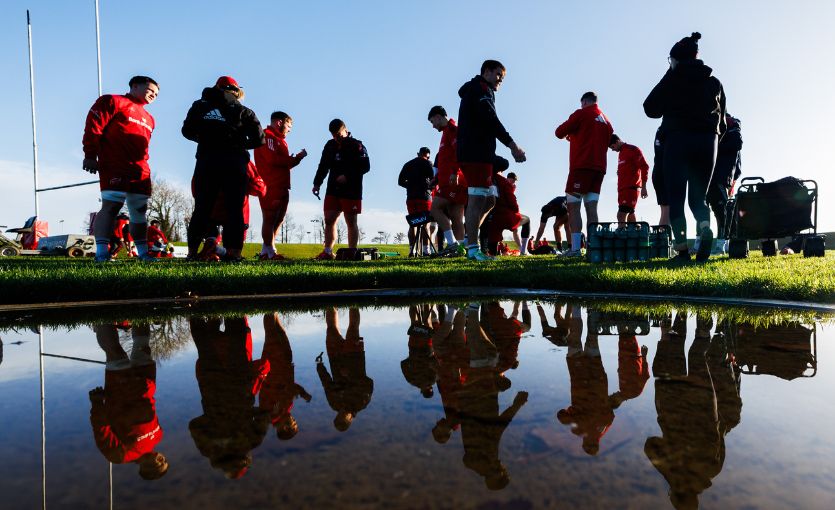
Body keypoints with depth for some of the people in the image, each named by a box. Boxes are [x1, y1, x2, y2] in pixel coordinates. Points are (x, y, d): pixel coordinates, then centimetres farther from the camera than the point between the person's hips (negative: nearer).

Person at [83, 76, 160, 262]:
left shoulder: (149, 119, 27)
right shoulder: (113, 101, 4)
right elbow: (93, 126, -5)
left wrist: (142, 163, 14)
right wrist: (90, 155, -9)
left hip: (141, 170, 7)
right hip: (114, 166, -7)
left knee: (140, 211, 9)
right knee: (111, 206, -15)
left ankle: (143, 253, 16)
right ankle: (102, 252, -17)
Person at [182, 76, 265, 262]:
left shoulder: (200, 106, 15)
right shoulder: (244, 112, 8)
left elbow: (187, 131, 14)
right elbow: (259, 140, 4)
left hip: (206, 161, 2)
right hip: (235, 161, -2)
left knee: (202, 208, 7)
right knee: (234, 209, 0)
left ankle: (192, 252, 7)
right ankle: (233, 252, -7)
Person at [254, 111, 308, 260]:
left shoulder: (278, 140, 27)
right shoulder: (268, 136, -5)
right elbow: (273, 160, -19)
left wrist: (296, 158, 8)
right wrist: (296, 158, -9)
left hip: (281, 186, 10)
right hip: (271, 187, -10)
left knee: (278, 219, 12)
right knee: (270, 219, -8)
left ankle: (265, 252, 17)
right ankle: (271, 253, -6)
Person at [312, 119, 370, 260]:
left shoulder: (356, 146, -4)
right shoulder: (330, 146, 13)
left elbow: (365, 166, -11)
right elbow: (323, 166, 18)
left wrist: (347, 176, -18)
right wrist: (317, 183, 9)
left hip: (351, 191, -6)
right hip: (333, 190, 6)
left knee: (351, 222, -1)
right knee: (329, 220, 4)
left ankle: (352, 253, 4)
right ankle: (328, 252, 11)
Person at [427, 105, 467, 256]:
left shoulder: (452, 129, -3)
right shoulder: (447, 132, 26)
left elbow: (460, 152, -19)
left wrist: (454, 172, -26)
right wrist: (437, 179, 24)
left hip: (454, 181, -9)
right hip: (450, 182, 9)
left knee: (435, 207, -12)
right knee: (455, 217, 4)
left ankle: (452, 243, -15)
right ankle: (460, 248, 3)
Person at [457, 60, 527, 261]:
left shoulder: (471, 91, 31)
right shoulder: (481, 89, -1)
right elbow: (491, 120, -16)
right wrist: (512, 145, -19)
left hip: (469, 153, 10)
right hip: (477, 153, -10)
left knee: (488, 200, 11)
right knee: (477, 199, -12)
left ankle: (468, 239, 11)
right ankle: (473, 250, -13)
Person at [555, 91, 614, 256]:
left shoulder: (582, 114, 0)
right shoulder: (606, 121, 19)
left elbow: (559, 132, -2)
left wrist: (569, 135, 21)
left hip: (581, 167, -6)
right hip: (599, 168, 7)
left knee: (573, 207, -8)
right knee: (591, 208, 3)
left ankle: (575, 248, -16)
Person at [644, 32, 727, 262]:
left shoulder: (672, 79, 0)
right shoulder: (714, 82, 13)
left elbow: (650, 109, 3)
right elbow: (722, 118, 14)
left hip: (677, 141, -4)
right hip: (707, 141, 4)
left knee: (676, 197, -1)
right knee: (698, 196, 11)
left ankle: (682, 249, -10)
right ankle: (705, 228, -20)